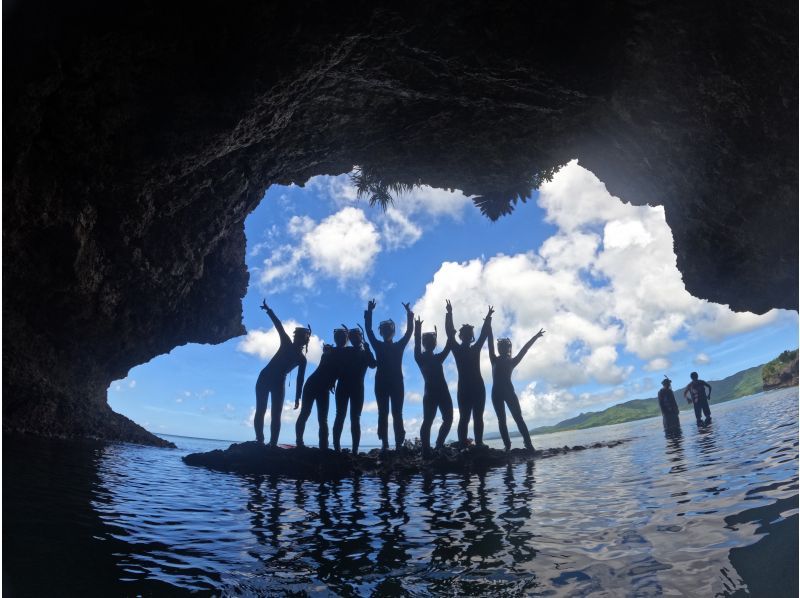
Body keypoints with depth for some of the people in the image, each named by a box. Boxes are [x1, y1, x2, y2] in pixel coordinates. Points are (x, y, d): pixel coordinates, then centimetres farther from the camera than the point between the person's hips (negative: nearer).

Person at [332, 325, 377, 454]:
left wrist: (366, 350, -12)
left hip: (357, 387, 0)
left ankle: (355, 449, -9)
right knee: (340, 415, -7)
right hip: (343, 386, 0)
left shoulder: (366, 353, 14)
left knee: (355, 418, -5)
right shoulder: (346, 351, 16)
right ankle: (336, 447, -9)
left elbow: (373, 364, -6)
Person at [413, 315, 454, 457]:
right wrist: (417, 329, -19)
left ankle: (439, 446, 15)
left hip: (443, 392, 7)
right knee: (428, 421, -11)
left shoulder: (437, 357, 22)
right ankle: (426, 451, -12)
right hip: (430, 392, -7)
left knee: (448, 419, 2)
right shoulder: (420, 358, 6)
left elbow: (449, 345, 19)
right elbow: (417, 345, -11)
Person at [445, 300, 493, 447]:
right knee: (464, 417, -8)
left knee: (478, 417, 2)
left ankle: (479, 445, 3)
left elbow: (484, 334, 16)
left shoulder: (475, 349, 15)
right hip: (464, 387, -4)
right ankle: (463, 447, -10)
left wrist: (488, 318, 13)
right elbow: (450, 333, -4)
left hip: (478, 386, 5)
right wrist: (449, 314, -10)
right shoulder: (457, 349, 4)